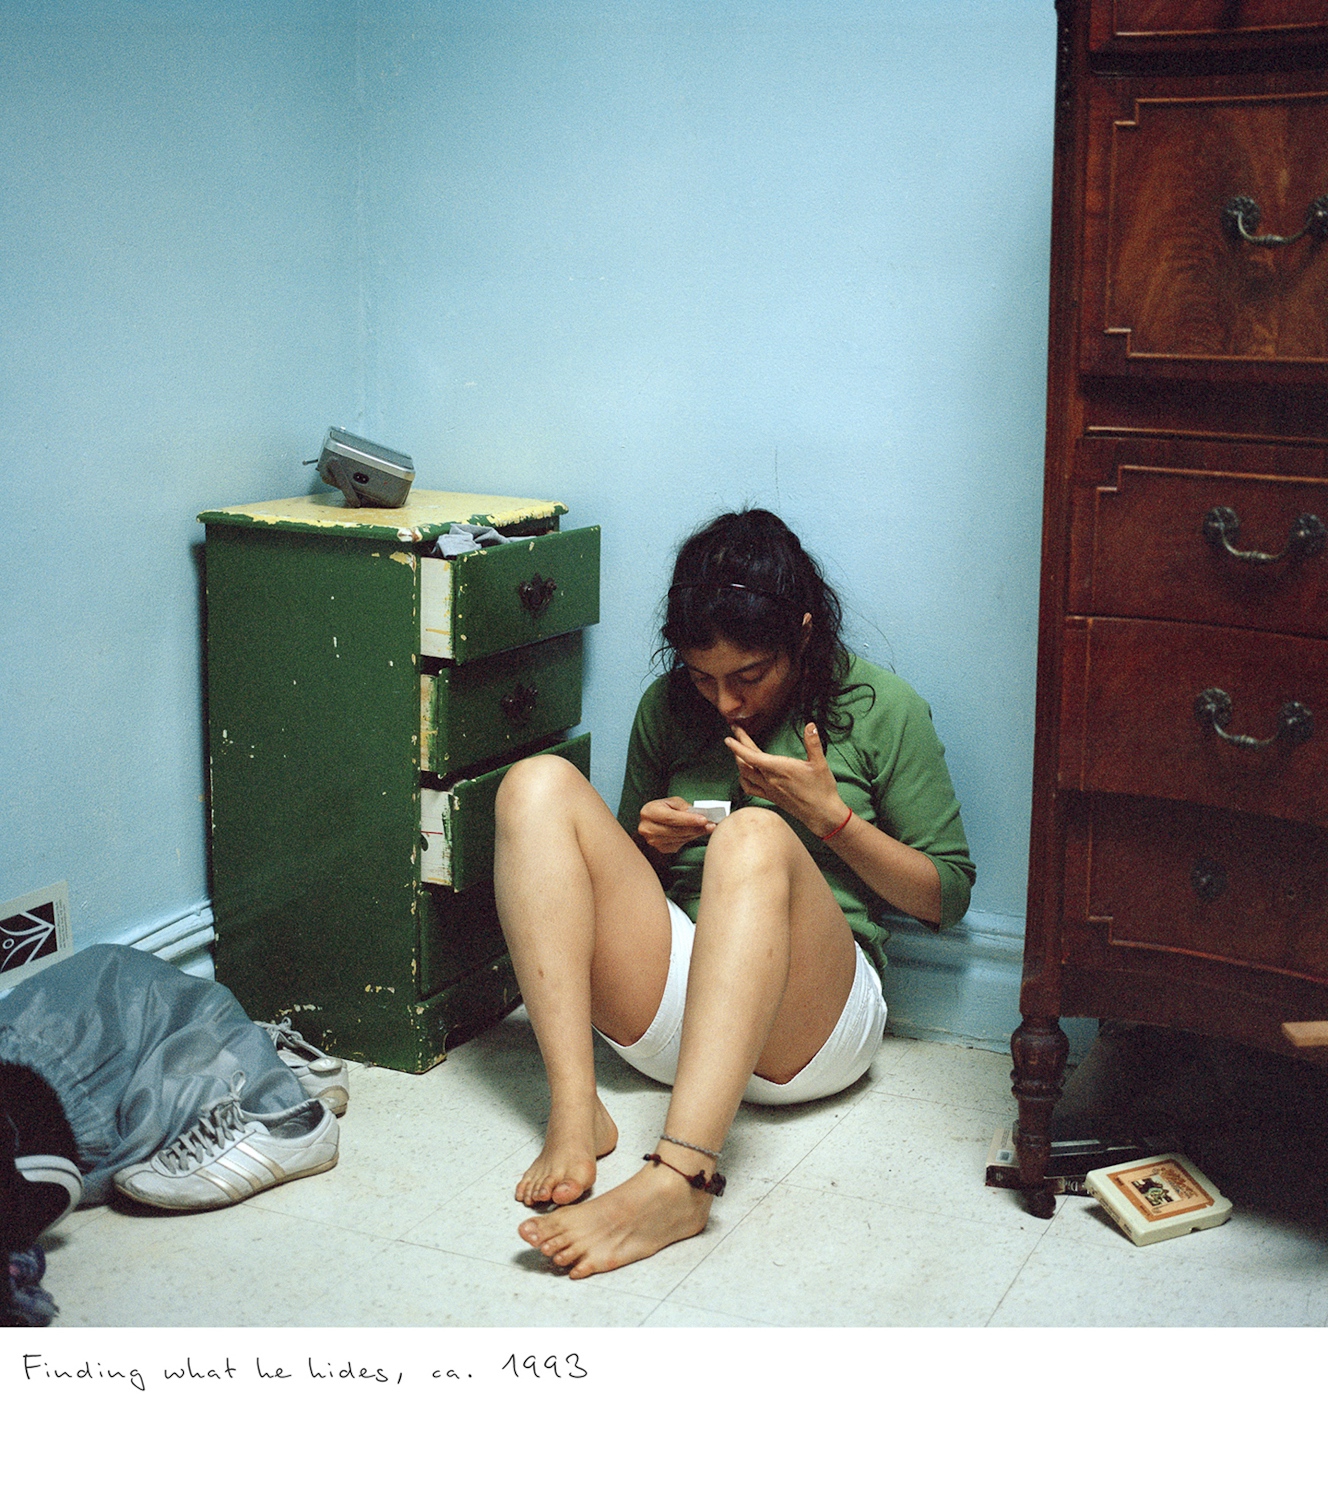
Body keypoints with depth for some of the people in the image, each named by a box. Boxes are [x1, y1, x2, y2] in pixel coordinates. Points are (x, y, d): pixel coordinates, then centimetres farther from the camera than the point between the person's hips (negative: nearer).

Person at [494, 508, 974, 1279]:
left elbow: (946, 895, 6)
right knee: (539, 784, -15)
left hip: (809, 1026, -4)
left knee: (755, 835, -35)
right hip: (662, 1004, 4)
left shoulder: (883, 710, 5)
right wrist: (652, 842, 1)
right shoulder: (667, 707, 14)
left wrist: (832, 816, -8)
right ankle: (575, 1117, -32)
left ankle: (674, 1180, -51)